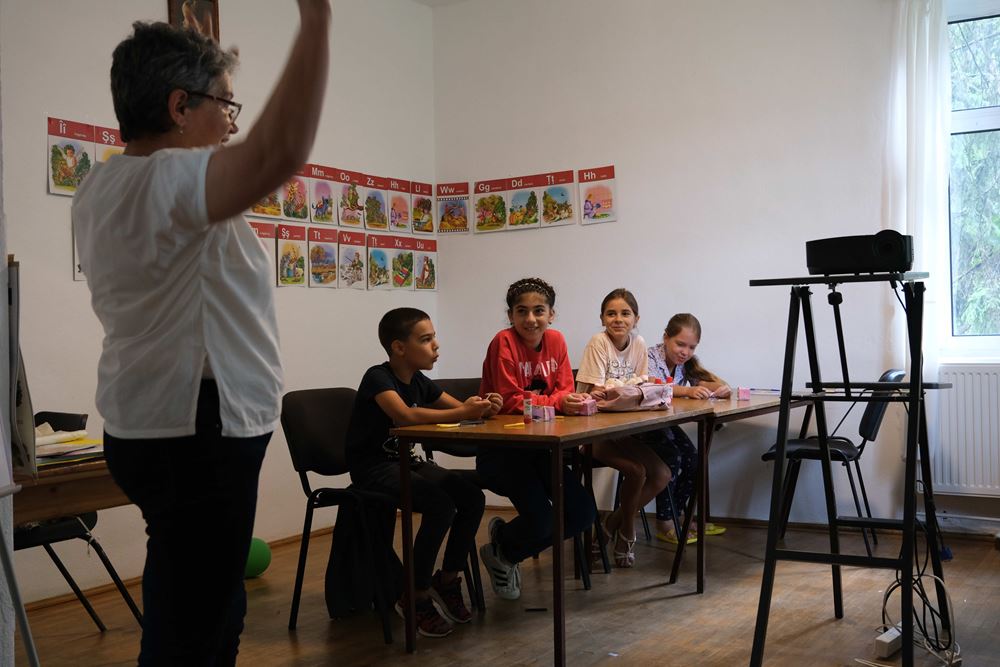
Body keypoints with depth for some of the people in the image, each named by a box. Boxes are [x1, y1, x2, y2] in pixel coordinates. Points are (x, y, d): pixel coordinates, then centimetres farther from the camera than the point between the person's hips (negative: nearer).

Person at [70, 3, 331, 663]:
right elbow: (281, 150, -38)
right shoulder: (166, 179, -21)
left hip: (157, 428, 11)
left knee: (213, 610, 23)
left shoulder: (101, 187, 12)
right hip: (197, 434, -11)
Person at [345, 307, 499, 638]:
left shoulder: (419, 381, 6)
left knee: (473, 497, -9)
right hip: (373, 468, -8)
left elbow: (460, 407, 9)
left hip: (406, 461, 8)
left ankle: (447, 579, 9)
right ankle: (416, 595, -10)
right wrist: (463, 412, -36)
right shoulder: (378, 377, -18)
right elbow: (405, 415, -36)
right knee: (441, 506, -27)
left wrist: (482, 407, -15)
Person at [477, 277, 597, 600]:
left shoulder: (556, 340, 3)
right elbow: (510, 401, -20)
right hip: (500, 450, -7)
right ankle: (499, 551, 15)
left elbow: (565, 392, 1)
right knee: (541, 521, -21)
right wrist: (557, 403, -31)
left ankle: (509, 553, 21)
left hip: (538, 446, 7)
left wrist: (573, 401, -23)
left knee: (583, 513, -1)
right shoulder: (504, 342, -15)